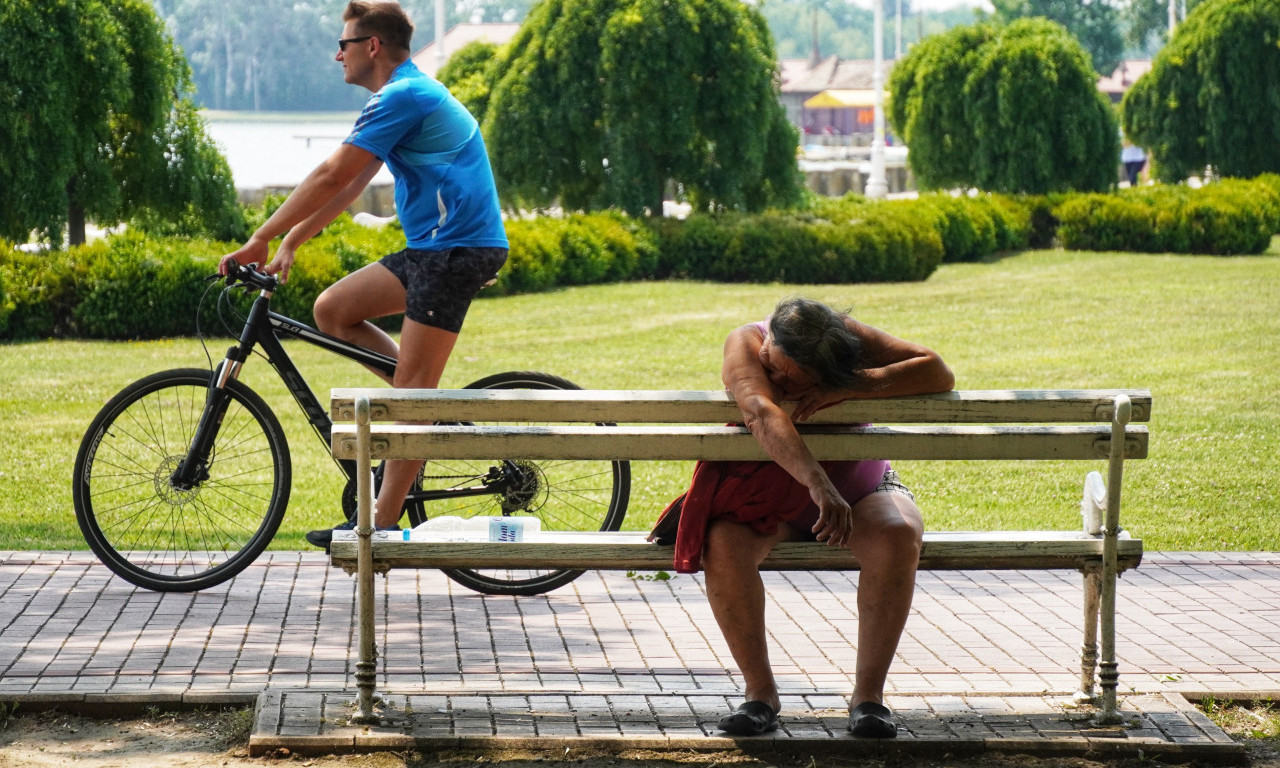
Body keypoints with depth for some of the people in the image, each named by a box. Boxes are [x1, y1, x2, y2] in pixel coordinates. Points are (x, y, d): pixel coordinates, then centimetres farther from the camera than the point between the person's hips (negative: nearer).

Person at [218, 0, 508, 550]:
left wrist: (260, 240, -11)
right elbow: (347, 188, 22)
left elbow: (330, 178, -16)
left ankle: (382, 524, -10)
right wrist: (289, 243, 18)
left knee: (410, 388, -11)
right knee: (331, 309, 8)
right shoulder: (411, 94, 20)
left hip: (458, 248, -10)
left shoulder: (401, 97, -14)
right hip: (431, 250, 10)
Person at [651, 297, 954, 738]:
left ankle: (868, 693, -23)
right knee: (723, 541, -33)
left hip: (860, 491, 1)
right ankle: (760, 691, -19)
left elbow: (938, 374, -25)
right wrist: (818, 484, -58)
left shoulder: (850, 338, -19)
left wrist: (850, 388, -36)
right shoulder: (745, 345, -23)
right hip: (769, 497, 0)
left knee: (899, 536, -33)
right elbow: (763, 412, -43)